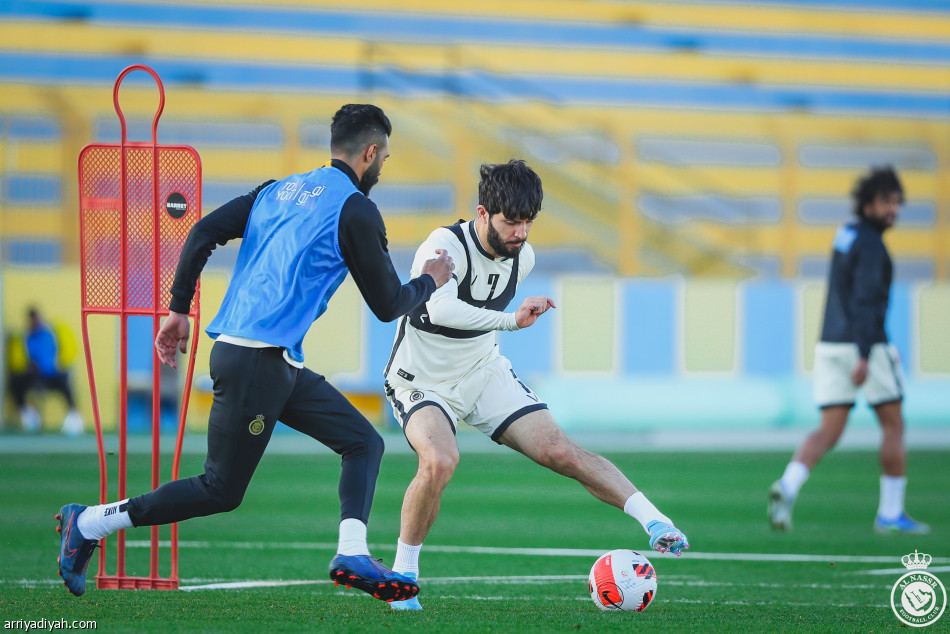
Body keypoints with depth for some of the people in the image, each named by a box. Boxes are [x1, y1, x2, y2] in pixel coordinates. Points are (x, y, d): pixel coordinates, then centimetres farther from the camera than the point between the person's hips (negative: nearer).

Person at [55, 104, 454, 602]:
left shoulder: (281, 190, 15)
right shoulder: (355, 210, -7)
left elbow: (204, 232, 8)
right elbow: (387, 305, -3)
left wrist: (179, 309, 12)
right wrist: (430, 281, 17)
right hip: (257, 360, -9)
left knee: (364, 443, 7)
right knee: (221, 491, 0)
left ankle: (352, 555, -8)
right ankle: (88, 523, 4)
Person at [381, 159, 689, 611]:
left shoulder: (521, 257, -3)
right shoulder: (445, 246, -26)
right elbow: (439, 308, -46)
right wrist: (509, 320, -51)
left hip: (483, 371, 6)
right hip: (422, 382, -6)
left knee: (559, 450, -10)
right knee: (440, 460, -32)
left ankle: (654, 521, -10)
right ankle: (403, 572, -14)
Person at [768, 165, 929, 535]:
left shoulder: (846, 234, 15)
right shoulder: (870, 245, -13)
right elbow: (865, 300, -22)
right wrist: (864, 356, -29)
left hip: (830, 345, 7)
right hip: (864, 345, -7)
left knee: (829, 432, 2)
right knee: (893, 426, 8)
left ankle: (788, 486, -23)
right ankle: (891, 513, 11)